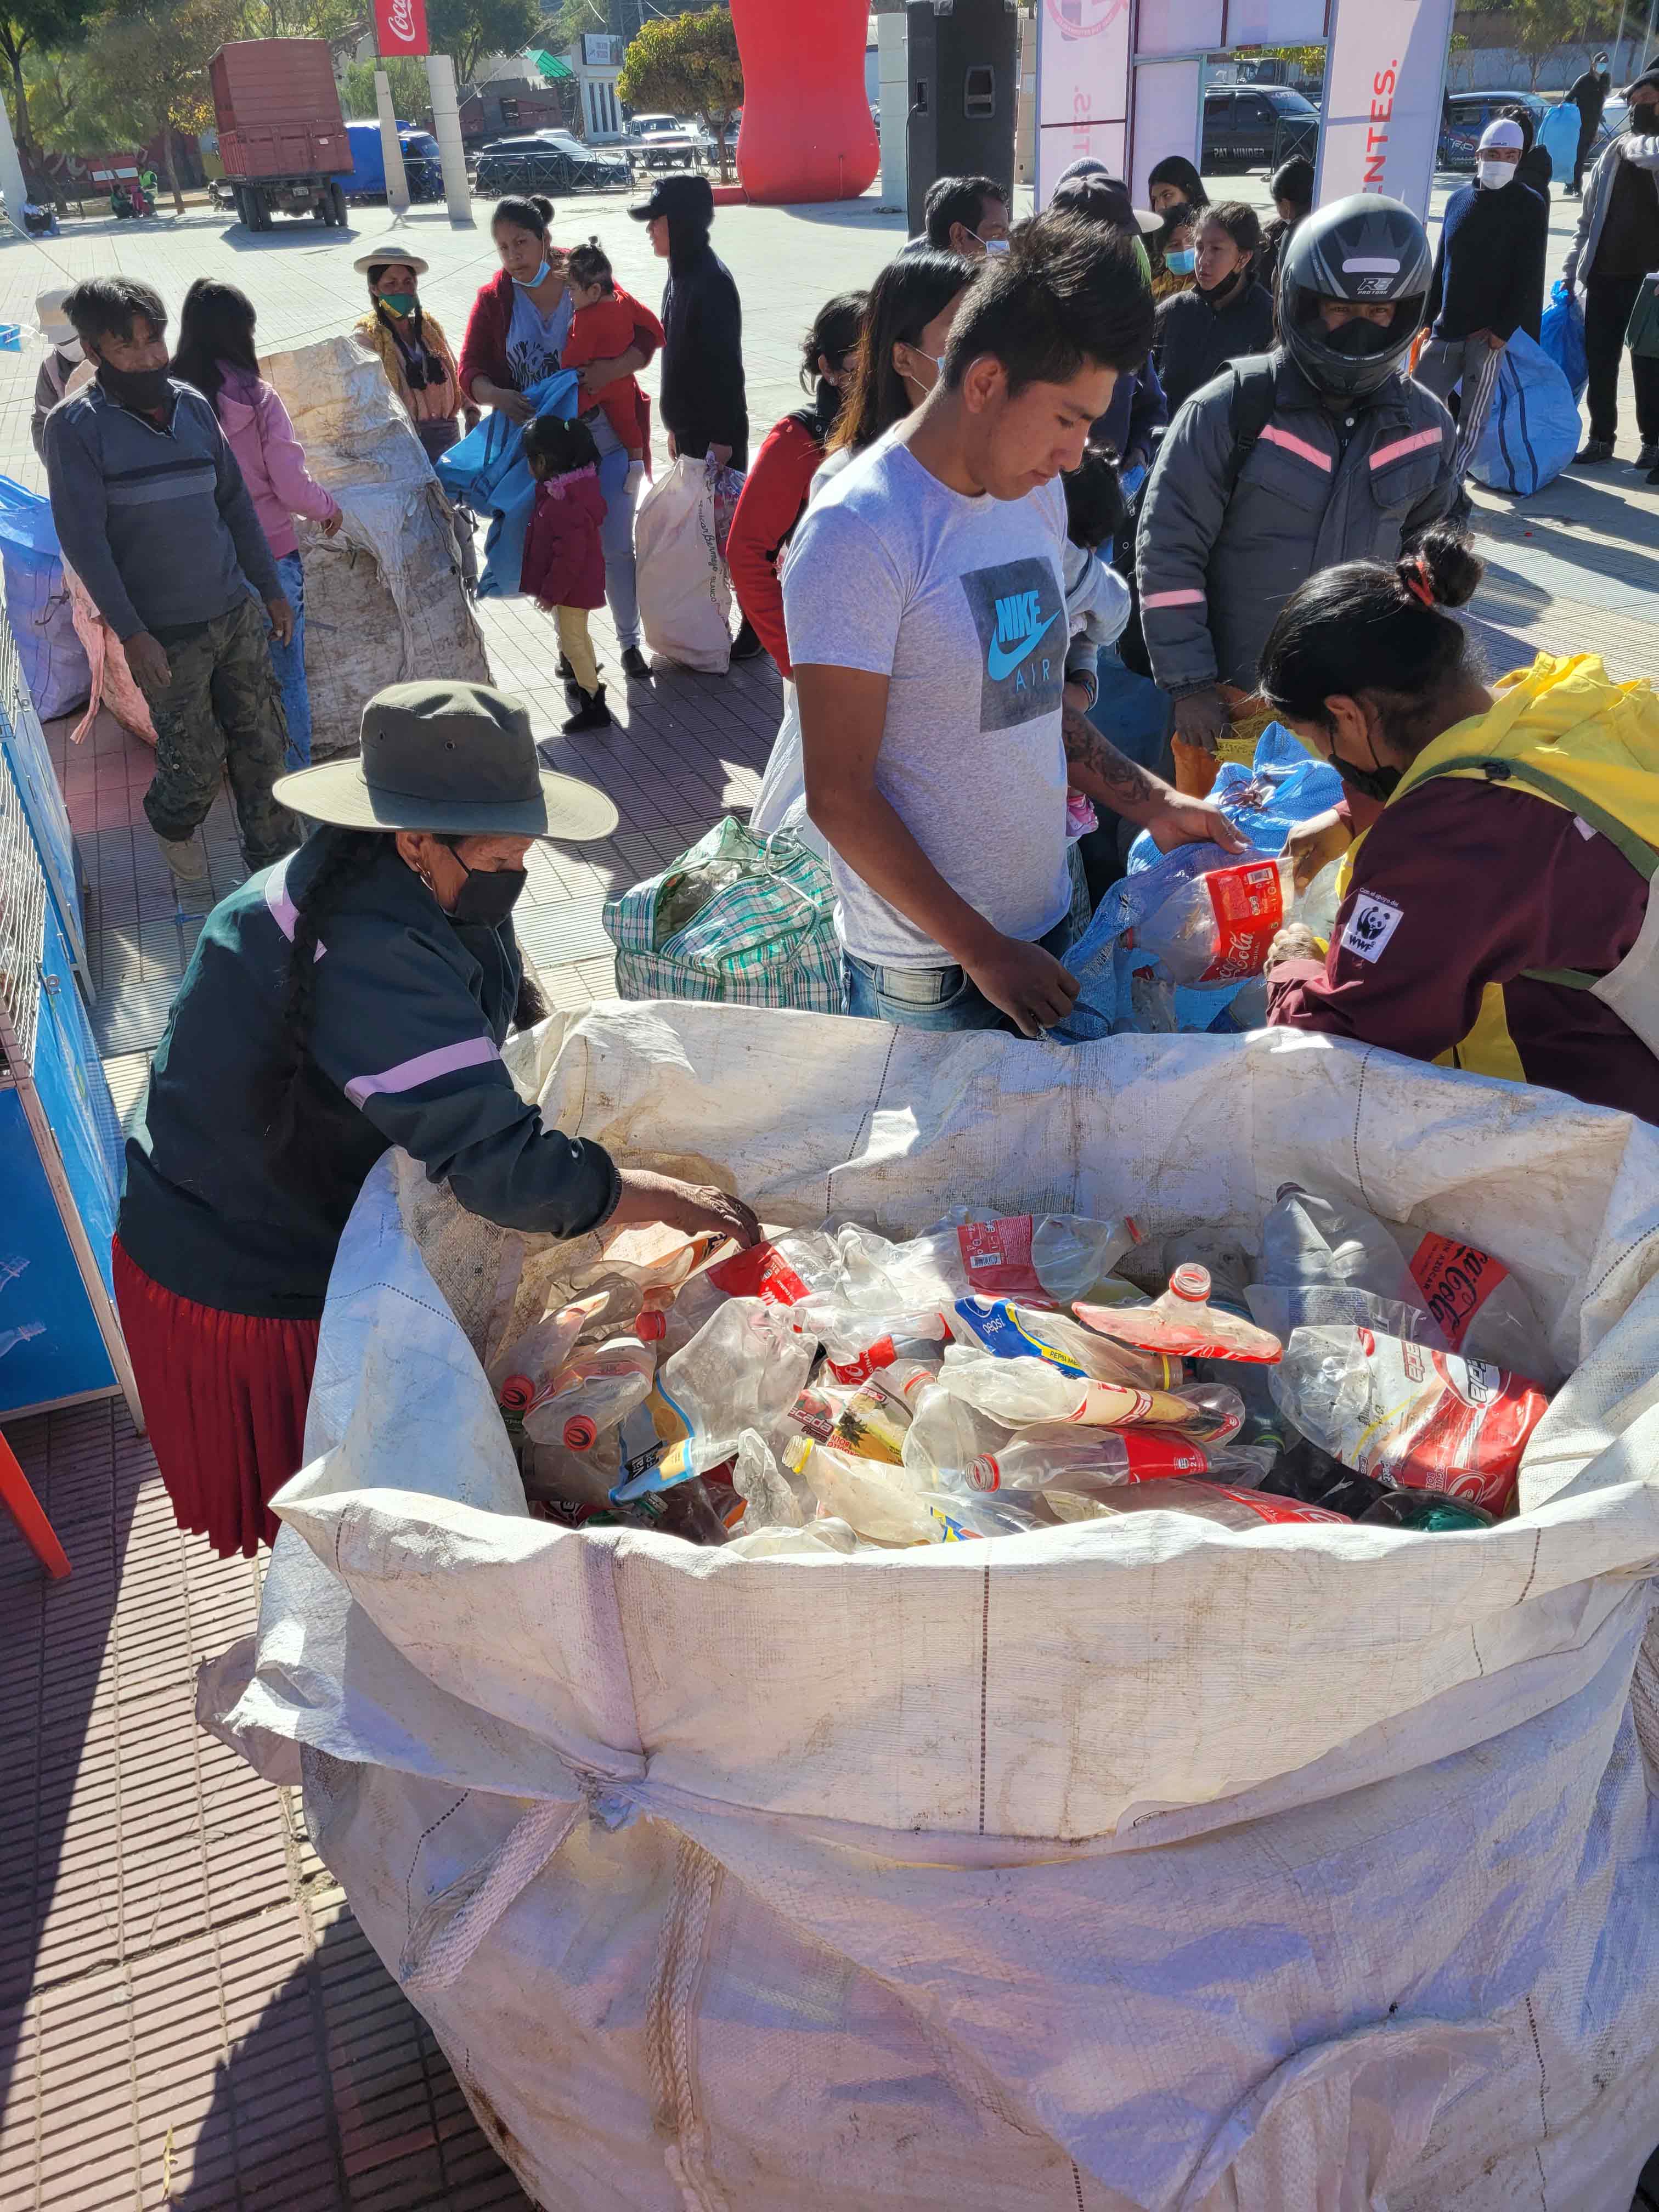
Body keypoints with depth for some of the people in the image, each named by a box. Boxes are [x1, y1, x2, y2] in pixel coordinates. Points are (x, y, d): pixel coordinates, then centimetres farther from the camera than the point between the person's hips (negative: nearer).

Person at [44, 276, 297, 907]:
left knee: (263, 744, 6)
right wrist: (131, 633, -16)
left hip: (238, 612, 5)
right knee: (196, 761, -1)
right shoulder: (76, 425, -7)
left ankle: (277, 870, 21)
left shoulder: (193, 405, 7)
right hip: (167, 634, -4)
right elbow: (84, 540, -10)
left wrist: (270, 588, 13)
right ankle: (175, 834, 29)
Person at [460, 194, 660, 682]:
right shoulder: (494, 300, 0)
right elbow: (471, 370, -1)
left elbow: (647, 334, -3)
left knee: (616, 546, 3)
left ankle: (630, 642, 19)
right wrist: (498, 397, -24)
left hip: (605, 438, -1)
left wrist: (612, 368, -23)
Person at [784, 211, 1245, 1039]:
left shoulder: (1037, 493, 8)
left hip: (1045, 924, 7)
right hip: (928, 972, -7)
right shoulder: (858, 534, -18)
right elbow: (840, 796, -18)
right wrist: (983, 951, -15)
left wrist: (1150, 801, 7)